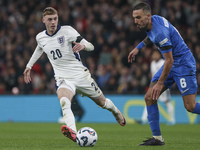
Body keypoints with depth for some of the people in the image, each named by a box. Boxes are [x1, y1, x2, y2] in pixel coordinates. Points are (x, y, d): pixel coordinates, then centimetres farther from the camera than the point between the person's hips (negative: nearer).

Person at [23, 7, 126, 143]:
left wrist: (83, 45, -37)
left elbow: (91, 47, -14)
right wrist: (29, 66, 33)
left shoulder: (67, 31, -10)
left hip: (81, 74, -1)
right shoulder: (40, 37, 4)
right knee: (64, 102, -33)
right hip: (63, 79, 1)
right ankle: (72, 133, -57)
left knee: (102, 102, 14)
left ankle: (116, 112, 51)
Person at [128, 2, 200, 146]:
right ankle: (157, 138, 2)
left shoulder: (160, 31, -29)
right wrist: (138, 48, 21)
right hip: (171, 64, 9)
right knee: (149, 97, -1)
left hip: (184, 64, -9)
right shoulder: (154, 20, -2)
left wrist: (160, 83, -17)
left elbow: (169, 60, -24)